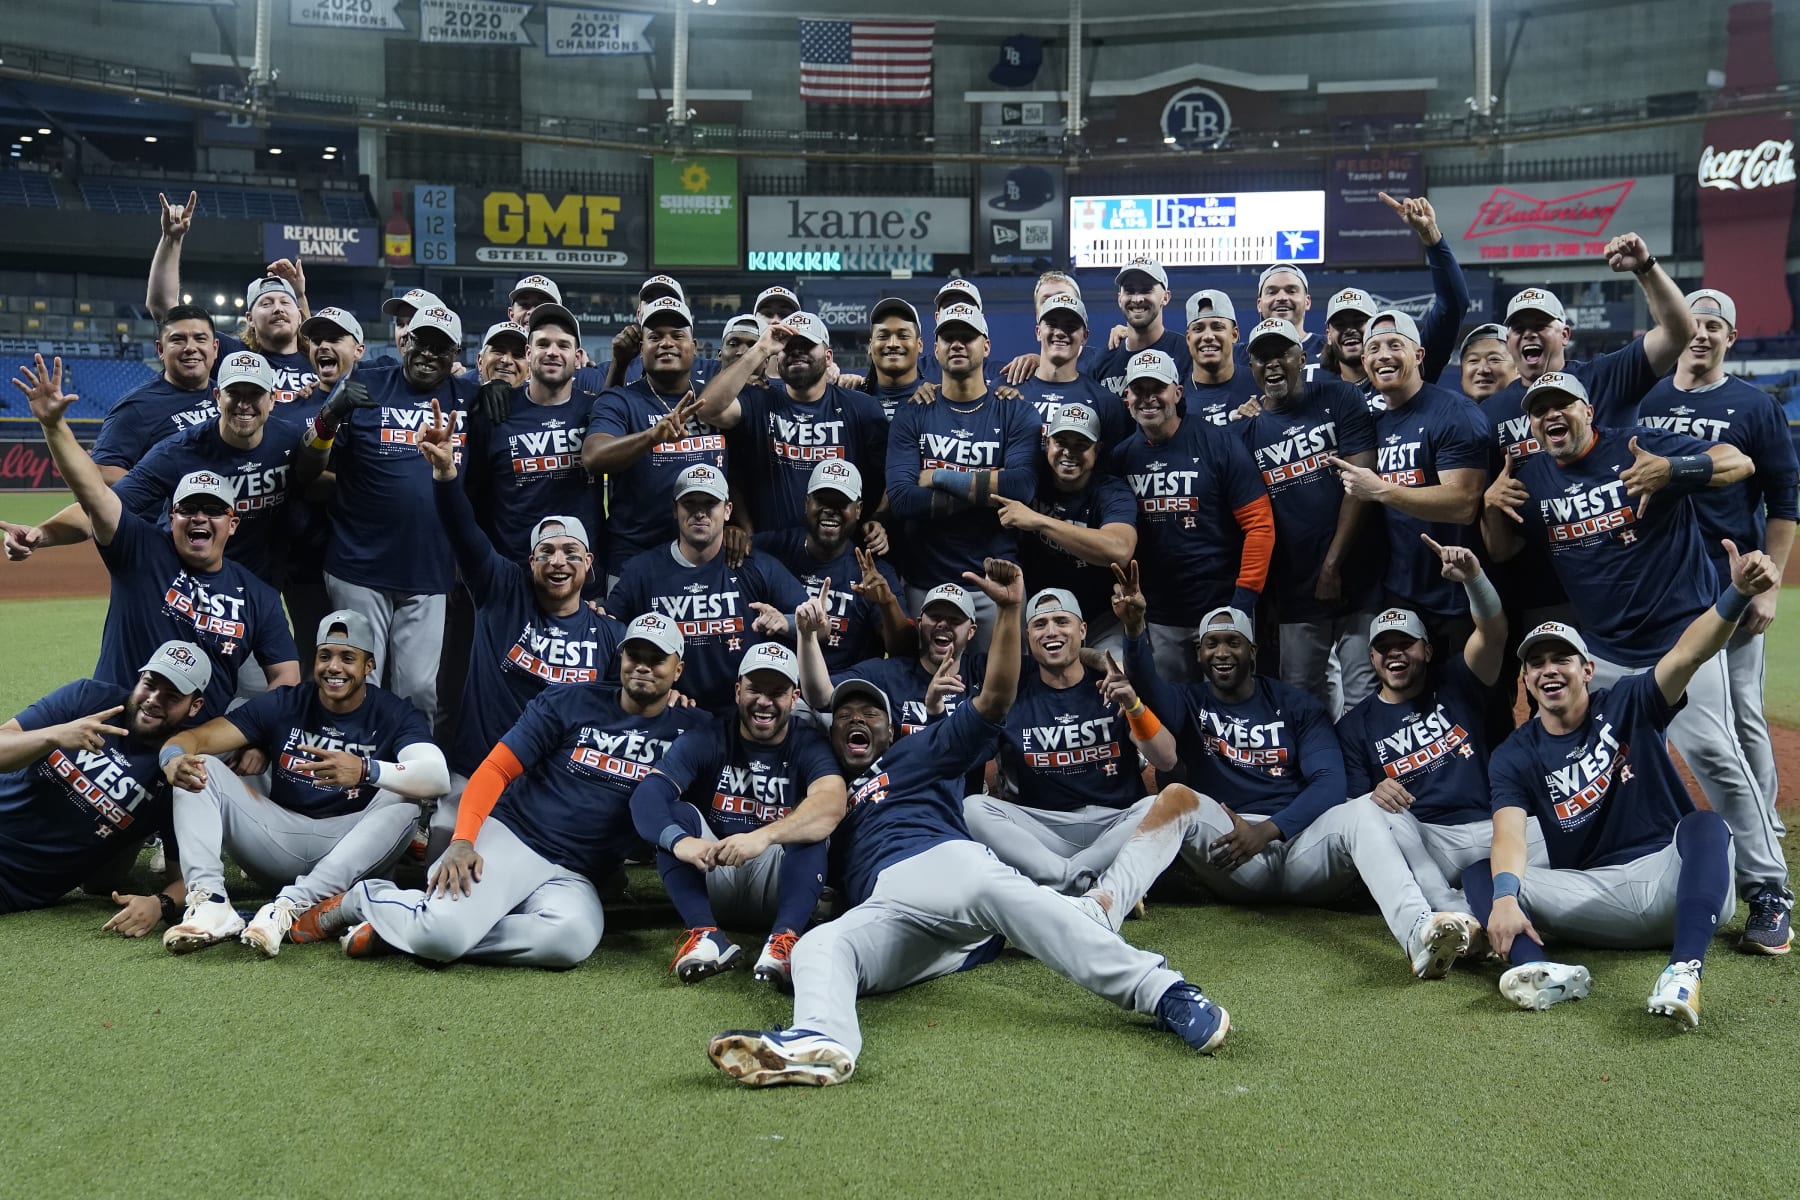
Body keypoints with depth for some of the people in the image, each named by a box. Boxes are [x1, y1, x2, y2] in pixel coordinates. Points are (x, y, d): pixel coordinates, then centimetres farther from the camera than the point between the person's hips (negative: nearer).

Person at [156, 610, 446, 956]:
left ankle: (290, 905, -40)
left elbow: (438, 776, -25)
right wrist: (174, 757, -31)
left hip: (350, 850, -3)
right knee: (199, 767, -10)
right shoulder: (284, 704, 4)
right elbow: (198, 737, -5)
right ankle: (209, 900, -32)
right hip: (280, 834, 3)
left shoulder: (393, 715, -5)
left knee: (403, 802, -30)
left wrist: (365, 771, -43)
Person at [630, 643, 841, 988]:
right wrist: (678, 840, -42)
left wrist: (764, 836, -46)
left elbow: (832, 800, -28)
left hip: (777, 885, -1)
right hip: (711, 880, 2)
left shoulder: (808, 746, -5)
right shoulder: (707, 740, -2)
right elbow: (648, 793, -19)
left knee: (812, 826, -26)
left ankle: (785, 937, -43)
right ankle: (705, 934, -36)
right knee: (675, 812, -21)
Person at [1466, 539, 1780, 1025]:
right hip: (1593, 900, 2)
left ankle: (1685, 972, -53)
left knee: (1706, 825, -32)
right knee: (1480, 873, -18)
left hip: (1669, 877, -1)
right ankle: (1543, 972, -50)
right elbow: (1509, 834, -13)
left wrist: (1738, 593, -38)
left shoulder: (1629, 705, 3)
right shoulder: (1516, 756, 5)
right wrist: (1504, 897, -36)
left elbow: (1689, 654, -17)